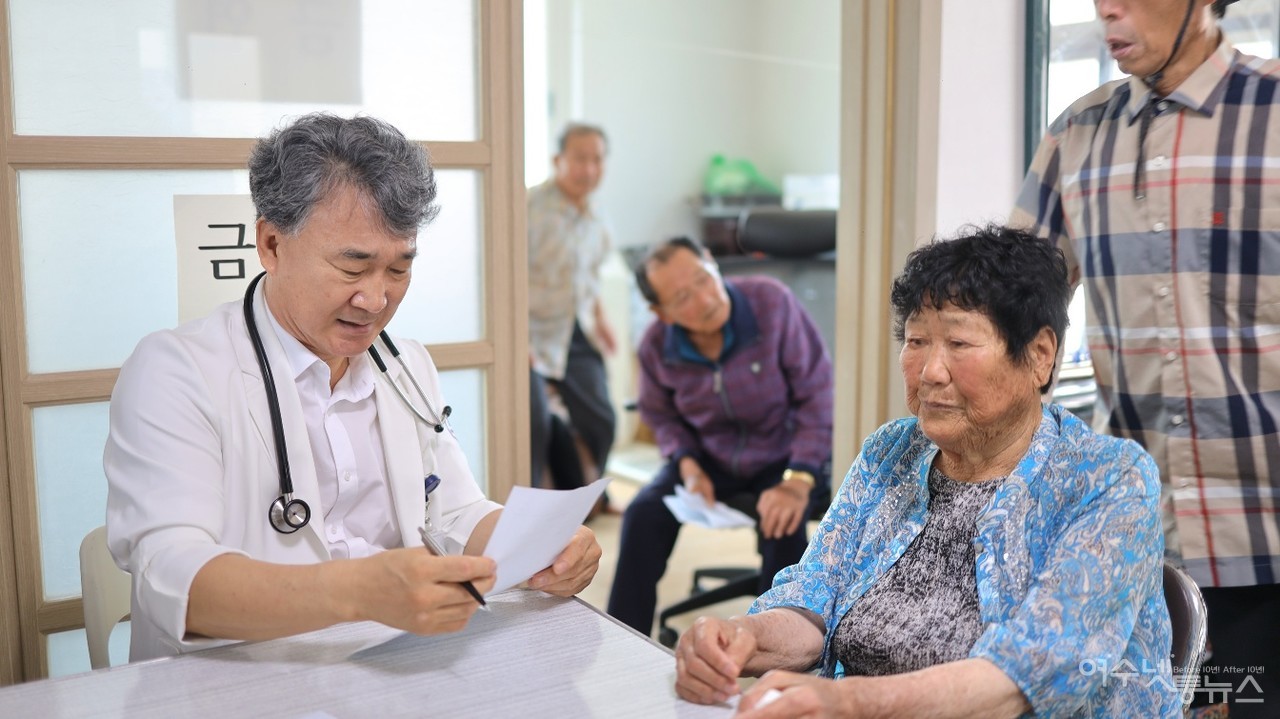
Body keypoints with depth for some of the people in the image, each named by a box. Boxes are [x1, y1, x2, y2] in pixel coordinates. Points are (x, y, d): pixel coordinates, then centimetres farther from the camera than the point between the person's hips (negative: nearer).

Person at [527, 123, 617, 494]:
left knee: (600, 421, 7)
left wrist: (599, 317, 13)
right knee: (536, 423, -16)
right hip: (531, 334, -7)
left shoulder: (594, 222, 8)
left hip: (576, 335, 7)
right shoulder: (531, 207, -17)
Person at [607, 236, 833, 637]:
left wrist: (798, 482, -27)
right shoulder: (656, 348, -12)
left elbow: (817, 395, -20)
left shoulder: (771, 303, -23)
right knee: (644, 515, -18)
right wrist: (688, 466, -12)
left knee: (783, 523, -32)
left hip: (784, 456, -3)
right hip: (711, 458, 3)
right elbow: (660, 413, 8)